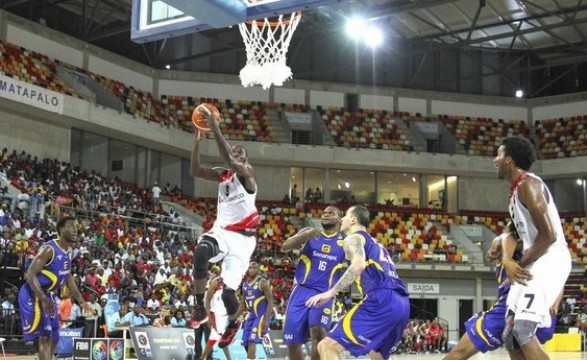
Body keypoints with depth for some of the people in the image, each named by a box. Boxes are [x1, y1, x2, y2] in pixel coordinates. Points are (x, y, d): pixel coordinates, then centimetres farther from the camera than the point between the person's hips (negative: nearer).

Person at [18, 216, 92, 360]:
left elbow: (68, 276, 19)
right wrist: (44, 299, -36)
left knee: (54, 337, 12)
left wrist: (81, 300, 16)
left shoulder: (68, 251, 6)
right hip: (33, 295, -10)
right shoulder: (49, 249, -22)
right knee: (45, 335, -15)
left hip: (48, 295, 10)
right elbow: (30, 274, -27)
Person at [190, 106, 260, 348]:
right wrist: (198, 141, -8)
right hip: (220, 230, 5)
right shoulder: (222, 175, 13)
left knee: (228, 291, -9)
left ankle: (233, 323, 26)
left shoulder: (247, 172, -5)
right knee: (200, 252, -33)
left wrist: (215, 129, -29)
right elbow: (195, 171, 1)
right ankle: (200, 308, -22)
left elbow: (229, 160, -27)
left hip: (241, 238, -4)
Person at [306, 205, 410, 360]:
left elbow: (359, 265, -14)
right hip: (402, 304, 9)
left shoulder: (353, 238, 6)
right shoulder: (375, 244, 32)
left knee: (327, 346, -8)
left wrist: (331, 292, -14)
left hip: (381, 301, -9)